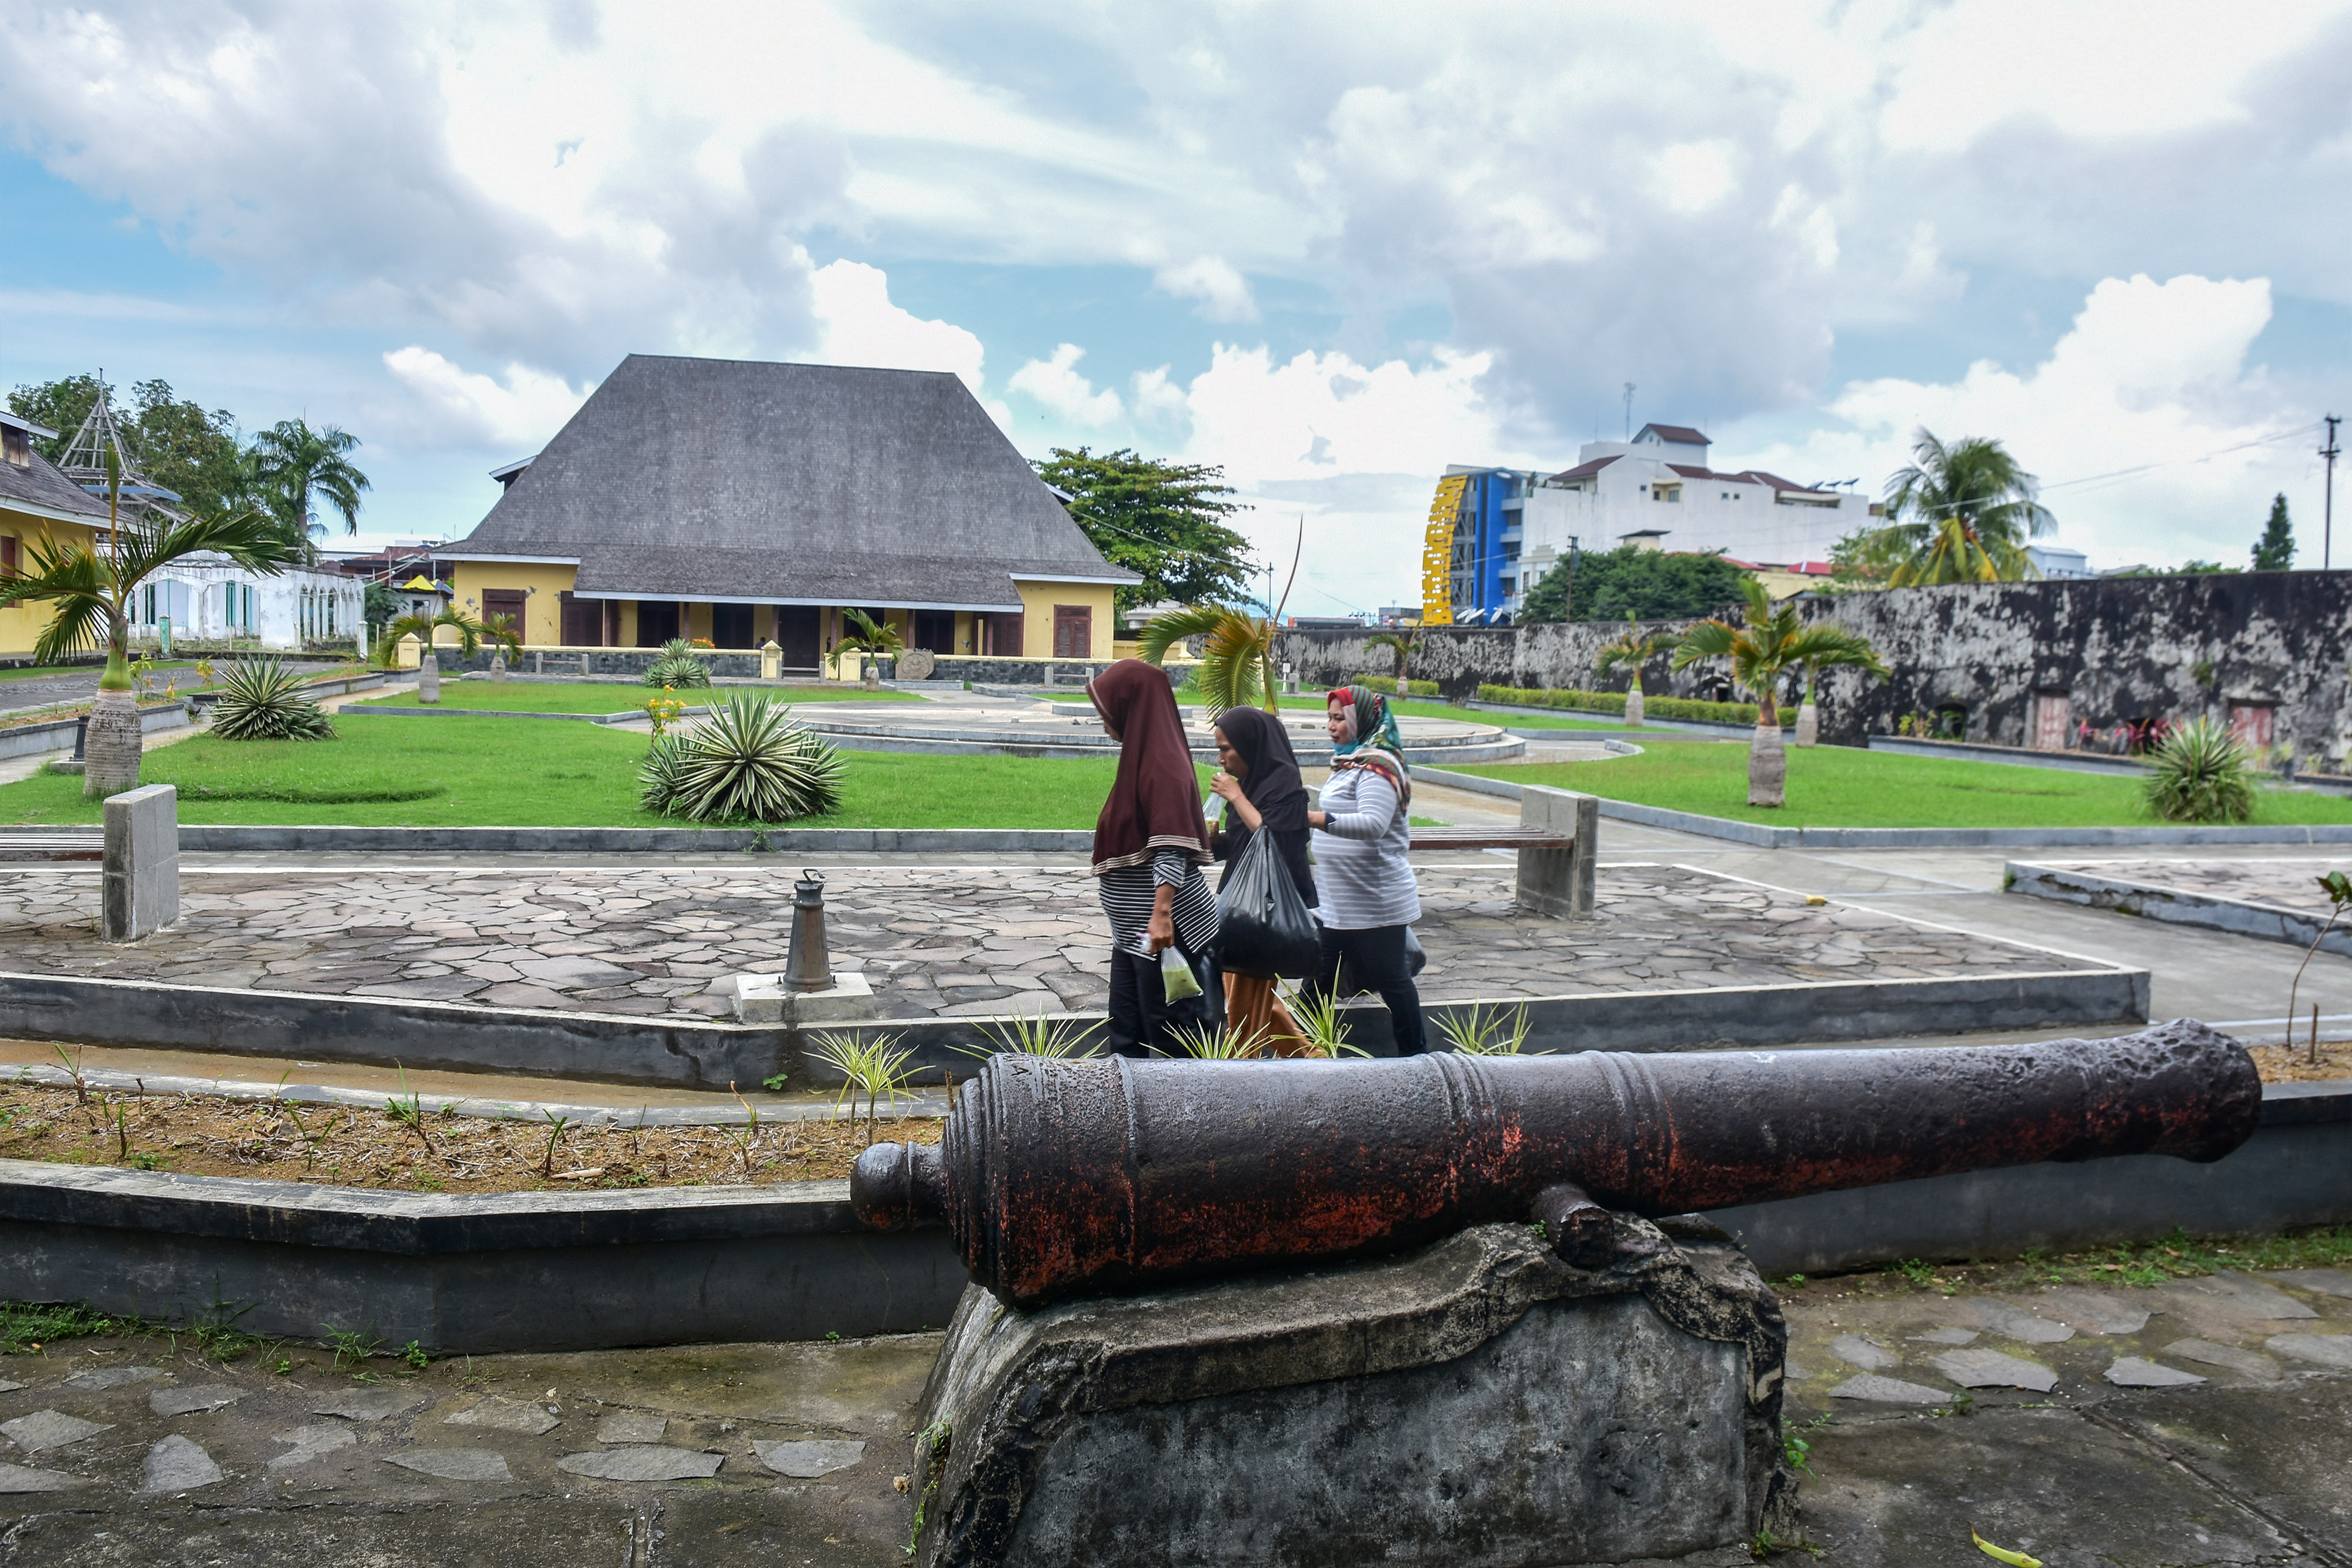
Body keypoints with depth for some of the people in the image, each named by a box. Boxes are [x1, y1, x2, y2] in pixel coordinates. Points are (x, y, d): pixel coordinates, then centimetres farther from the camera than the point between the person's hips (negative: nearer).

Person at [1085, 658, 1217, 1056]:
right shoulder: (1143, 756, 12)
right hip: (1133, 929, 10)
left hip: (1161, 927, -10)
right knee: (1127, 1034, 15)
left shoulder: (1163, 766, -18)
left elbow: (1172, 850, -26)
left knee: (1169, 1032, -1)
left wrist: (1161, 914, -32)